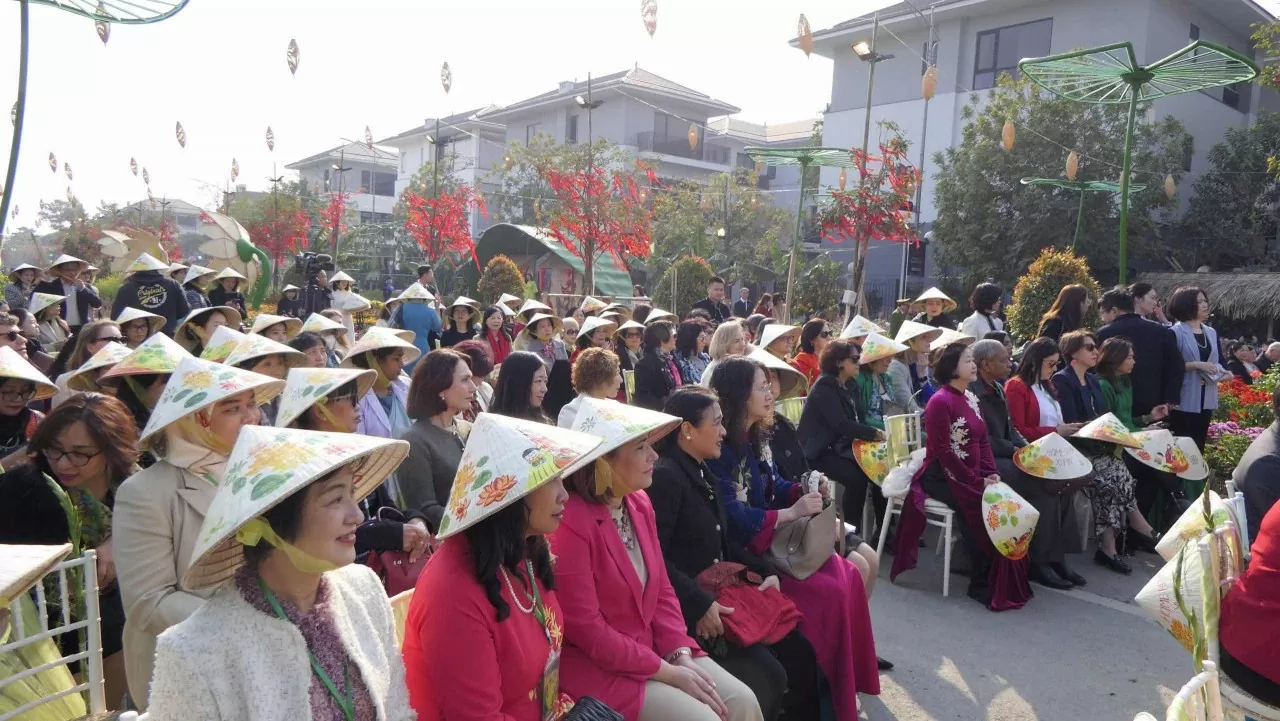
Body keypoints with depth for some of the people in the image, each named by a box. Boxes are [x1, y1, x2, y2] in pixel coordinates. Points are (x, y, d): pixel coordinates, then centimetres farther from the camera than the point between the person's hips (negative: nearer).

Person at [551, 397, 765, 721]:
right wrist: (668, 671, -16)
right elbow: (587, 630, -20)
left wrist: (681, 655, -6)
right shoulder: (570, 523, -23)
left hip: (649, 649, 8)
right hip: (595, 666, -7)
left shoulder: (639, 502, 3)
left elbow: (661, 589, 8)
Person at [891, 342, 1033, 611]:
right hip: (943, 476, -7)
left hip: (973, 475, 8)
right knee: (982, 508, -25)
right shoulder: (940, 401, -14)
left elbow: (984, 441, 12)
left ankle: (1008, 581, -1)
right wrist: (977, 482, -17)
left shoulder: (969, 398, 12)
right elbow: (943, 453, -17)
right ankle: (982, 584, -9)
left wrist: (991, 473, -4)